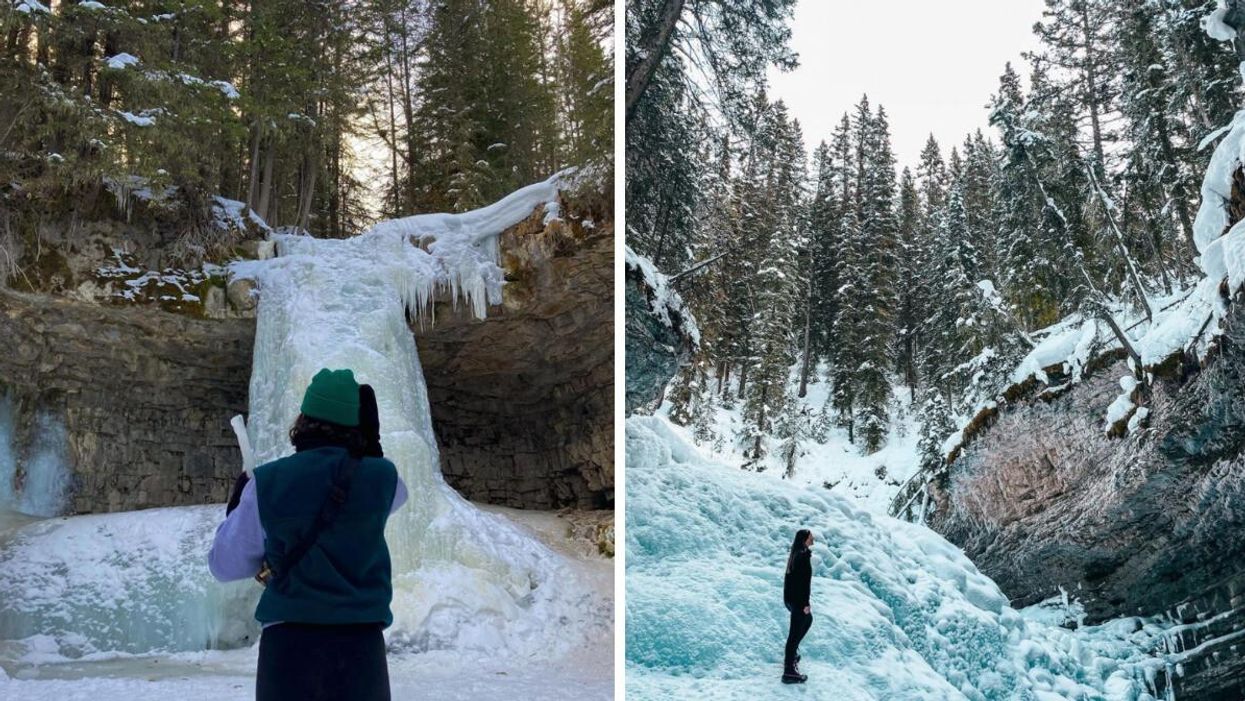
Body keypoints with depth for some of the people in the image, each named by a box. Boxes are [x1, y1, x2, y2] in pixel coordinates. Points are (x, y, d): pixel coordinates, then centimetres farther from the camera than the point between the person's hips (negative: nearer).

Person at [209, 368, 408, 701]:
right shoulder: (380, 478, -4)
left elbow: (225, 565, 6)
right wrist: (371, 446, 12)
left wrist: (236, 509, 22)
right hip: (358, 643, 0)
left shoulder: (266, 482, -4)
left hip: (286, 642, 0)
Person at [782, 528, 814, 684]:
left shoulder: (795, 554, 10)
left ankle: (791, 652, 34)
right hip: (798, 600, -10)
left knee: (807, 619, 29)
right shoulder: (804, 555, -19)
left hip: (790, 597, 10)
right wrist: (806, 603, -20)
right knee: (795, 631, -7)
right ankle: (789, 671, -6)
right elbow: (805, 581, -22)